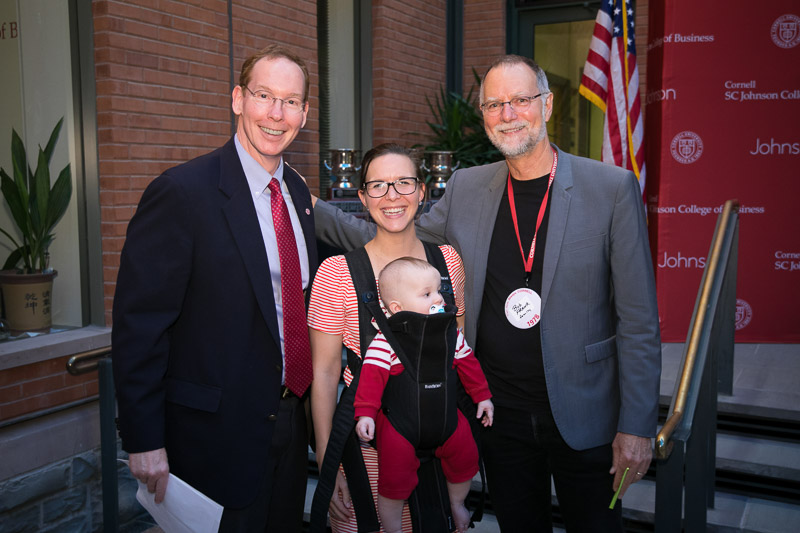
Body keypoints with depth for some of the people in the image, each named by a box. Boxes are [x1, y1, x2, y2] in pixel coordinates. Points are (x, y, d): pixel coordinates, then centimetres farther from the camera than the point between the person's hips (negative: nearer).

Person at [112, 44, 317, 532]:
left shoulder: (299, 193, 6)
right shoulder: (183, 192, -17)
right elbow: (138, 324, -16)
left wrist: (312, 397, 13)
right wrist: (144, 440, -16)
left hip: (292, 418, 7)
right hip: (217, 432, -7)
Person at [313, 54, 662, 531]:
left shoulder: (612, 187, -9)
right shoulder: (467, 188, 2)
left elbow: (638, 319, -9)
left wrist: (637, 425, -10)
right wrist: (311, 208, 5)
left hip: (583, 416, -2)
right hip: (502, 415, 3)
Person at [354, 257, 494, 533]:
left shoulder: (450, 333, 0)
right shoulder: (385, 342, -17)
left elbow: (467, 363, 11)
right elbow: (372, 377, -20)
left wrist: (482, 396, 16)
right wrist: (365, 414, -26)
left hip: (445, 414, 5)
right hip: (399, 422, -5)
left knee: (466, 458, 17)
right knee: (395, 480, 1)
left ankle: (457, 502, 47)